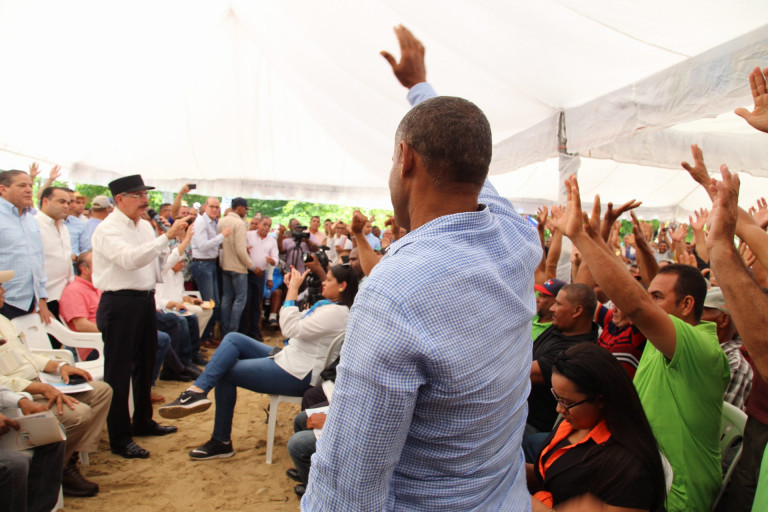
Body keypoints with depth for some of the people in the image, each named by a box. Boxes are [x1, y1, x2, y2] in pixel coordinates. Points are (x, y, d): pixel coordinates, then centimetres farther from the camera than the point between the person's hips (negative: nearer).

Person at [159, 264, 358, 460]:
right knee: (233, 338, 3)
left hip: (296, 376, -10)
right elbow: (295, 323, 17)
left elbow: (290, 329, -25)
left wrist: (292, 291, -19)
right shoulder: (325, 304, 12)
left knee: (224, 372, -1)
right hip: (286, 357, 10)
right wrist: (292, 290, 8)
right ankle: (197, 391, -8)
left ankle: (221, 442, 6)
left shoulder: (337, 312, -21)